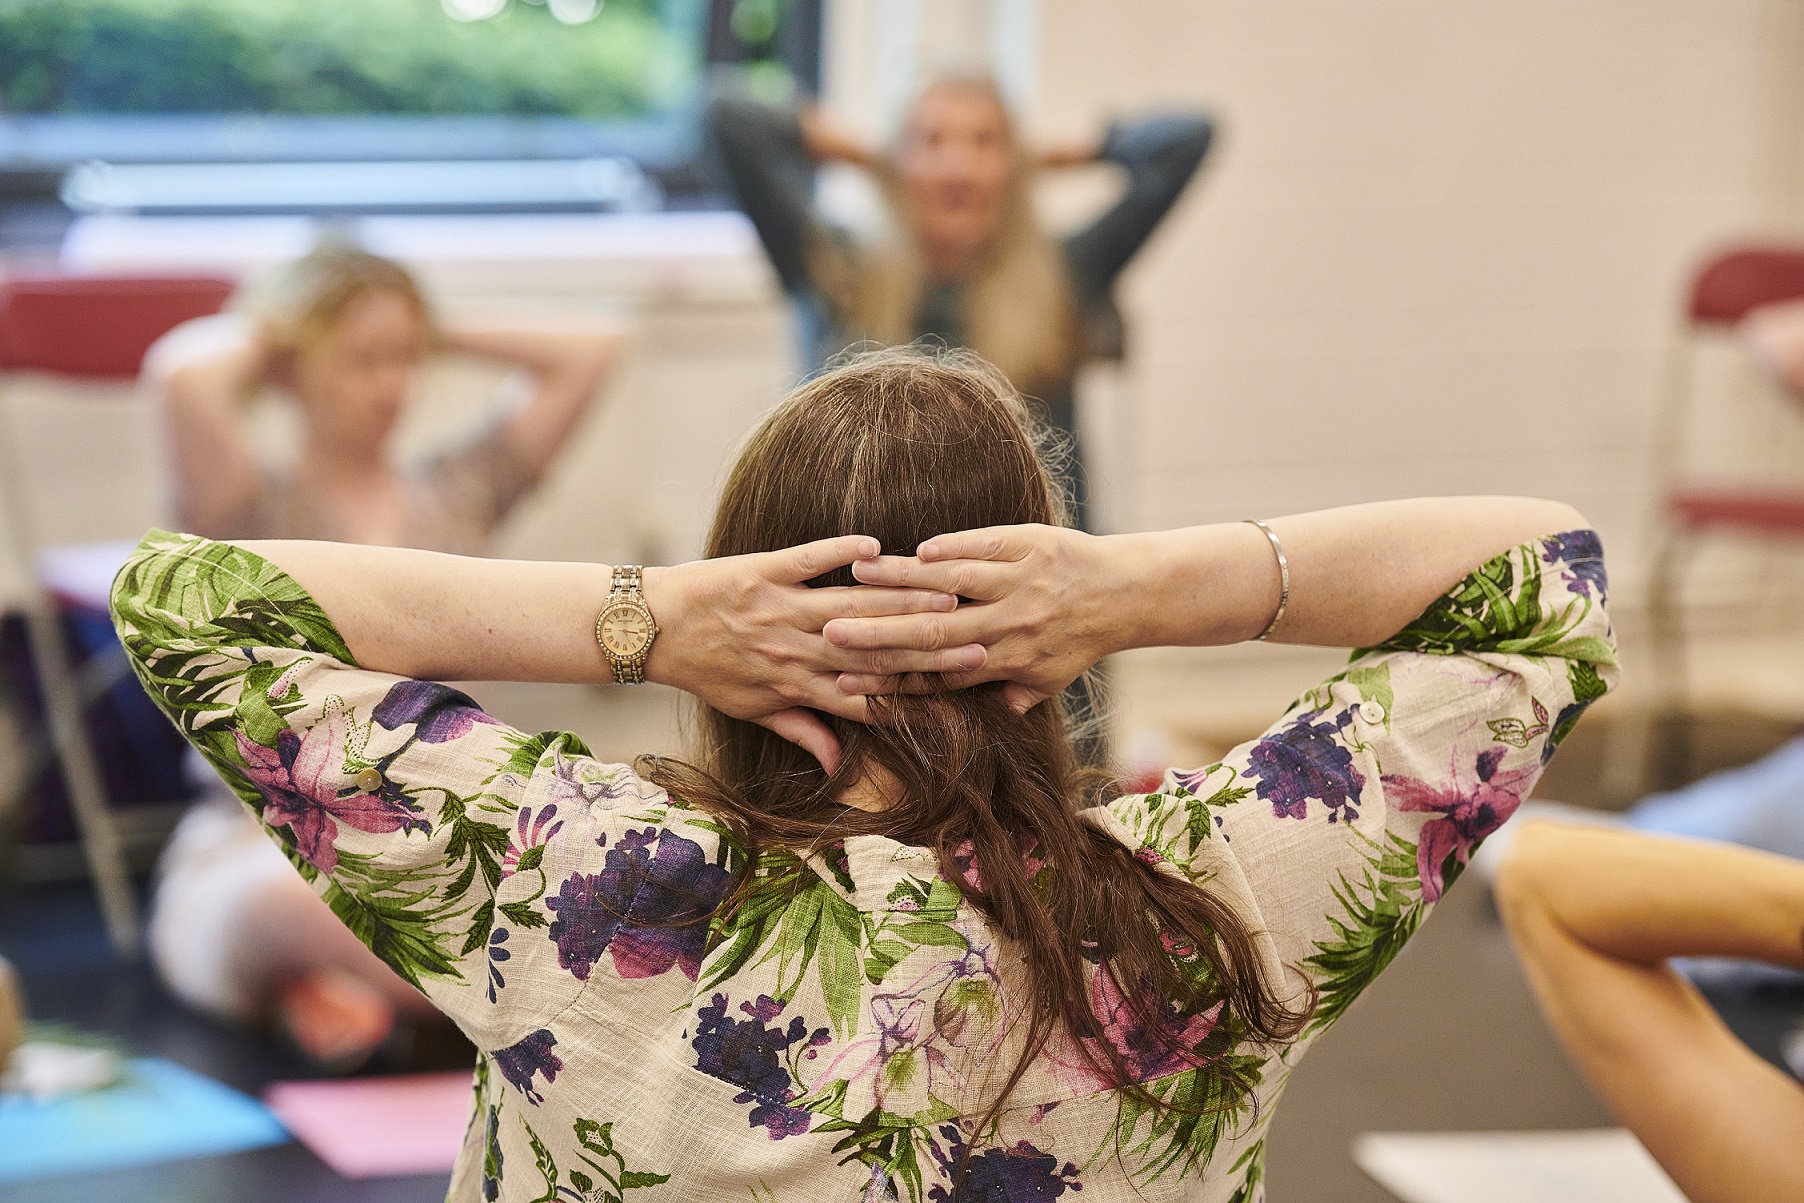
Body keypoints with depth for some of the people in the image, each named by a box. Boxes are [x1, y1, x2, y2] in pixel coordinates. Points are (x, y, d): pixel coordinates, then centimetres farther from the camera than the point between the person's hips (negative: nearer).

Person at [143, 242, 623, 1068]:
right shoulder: (260, 511, 1)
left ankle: (340, 979, -16)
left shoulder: (456, 492, 14)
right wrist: (255, 334, 2)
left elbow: (587, 353, 10)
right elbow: (182, 377, -20)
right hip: (266, 842, -4)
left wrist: (435, 334, 13)